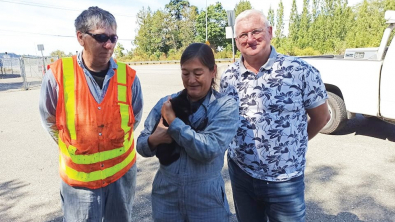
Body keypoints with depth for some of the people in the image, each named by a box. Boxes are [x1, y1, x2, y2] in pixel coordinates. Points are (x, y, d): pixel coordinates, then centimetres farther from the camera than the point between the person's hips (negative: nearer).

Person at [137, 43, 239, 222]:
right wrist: (153, 139, -19)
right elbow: (141, 144, 1)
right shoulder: (167, 103, -3)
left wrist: (173, 121, -18)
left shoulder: (225, 106, -9)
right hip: (165, 195, 3)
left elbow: (210, 150, -21)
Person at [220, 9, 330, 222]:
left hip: (285, 181, -3)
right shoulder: (228, 77, -2)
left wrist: (292, 146, 10)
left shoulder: (300, 71, -13)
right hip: (240, 175, 4)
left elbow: (321, 117, -1)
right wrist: (241, 146, 7)